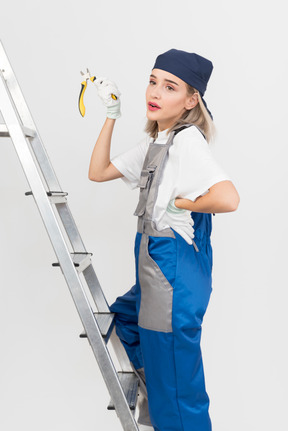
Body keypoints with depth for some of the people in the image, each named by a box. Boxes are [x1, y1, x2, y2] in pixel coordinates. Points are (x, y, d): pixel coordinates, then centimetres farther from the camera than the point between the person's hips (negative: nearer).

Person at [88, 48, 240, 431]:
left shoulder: (188, 139, -17)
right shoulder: (153, 142, 11)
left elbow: (227, 199, -32)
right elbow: (98, 172, 13)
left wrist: (178, 204, -16)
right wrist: (112, 114, 8)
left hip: (176, 273, -10)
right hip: (153, 273, 10)